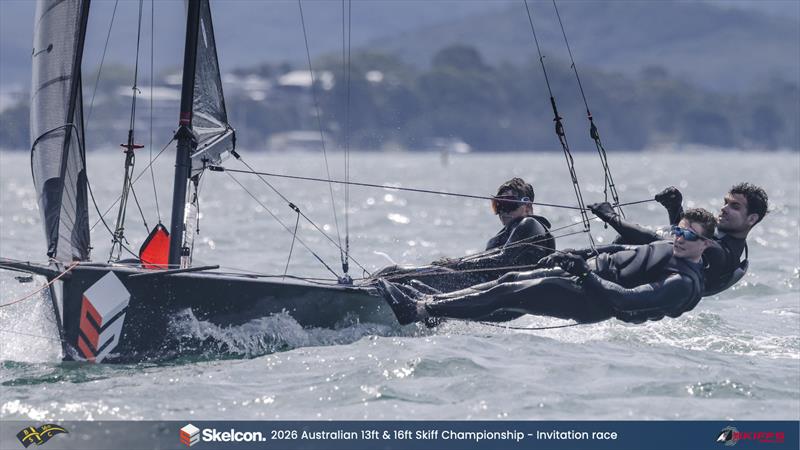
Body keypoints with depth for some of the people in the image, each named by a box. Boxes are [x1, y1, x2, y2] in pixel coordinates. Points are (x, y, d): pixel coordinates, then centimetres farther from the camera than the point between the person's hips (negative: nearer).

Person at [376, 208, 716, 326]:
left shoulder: (685, 283, -16)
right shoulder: (667, 247, 16)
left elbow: (629, 300, -27)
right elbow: (620, 251, 27)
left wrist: (585, 272, -29)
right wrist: (572, 256, 19)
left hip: (594, 303, -9)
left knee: (509, 294, -16)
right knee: (510, 281, -1)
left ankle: (419, 312, -18)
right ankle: (427, 299, -3)